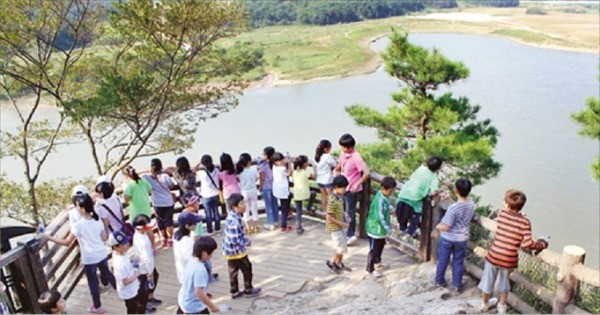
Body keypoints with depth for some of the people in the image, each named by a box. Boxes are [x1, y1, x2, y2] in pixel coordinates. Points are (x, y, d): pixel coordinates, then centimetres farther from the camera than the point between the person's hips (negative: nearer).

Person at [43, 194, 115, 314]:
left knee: (92, 282, 13)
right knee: (107, 273, 27)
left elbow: (66, 242, -11)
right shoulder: (98, 219, -5)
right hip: (102, 254, 5)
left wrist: (50, 238, -3)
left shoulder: (78, 225, -21)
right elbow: (104, 238, 2)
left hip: (89, 258, -5)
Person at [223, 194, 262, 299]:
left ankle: (234, 292, 31)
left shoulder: (231, 215, 1)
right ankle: (248, 290, 26)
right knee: (247, 269, 11)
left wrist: (244, 239, 10)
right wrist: (247, 241, -15)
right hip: (237, 251, -9)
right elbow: (235, 239, -29)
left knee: (233, 271, 19)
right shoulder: (235, 220, -30)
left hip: (229, 250, 9)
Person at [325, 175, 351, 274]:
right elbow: (329, 217, -25)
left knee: (342, 246, 17)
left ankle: (339, 264, 32)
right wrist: (342, 224, -19)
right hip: (334, 228, -9)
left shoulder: (339, 197, 1)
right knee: (342, 248, 0)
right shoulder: (333, 200, -27)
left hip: (339, 227, 9)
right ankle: (331, 262, 17)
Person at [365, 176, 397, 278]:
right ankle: (370, 269, 20)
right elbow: (380, 217, -29)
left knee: (381, 245, 27)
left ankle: (377, 262, 49)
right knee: (374, 249, 5)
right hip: (375, 229, -10)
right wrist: (388, 229, -21)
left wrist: (389, 225, 15)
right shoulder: (380, 200, -30)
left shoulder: (385, 196, -1)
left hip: (381, 228, 10)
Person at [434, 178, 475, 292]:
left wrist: (438, 226, -4)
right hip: (462, 238, 4)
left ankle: (439, 281, 36)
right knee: (458, 262, 19)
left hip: (447, 238, -4)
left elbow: (446, 227, -26)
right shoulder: (471, 204, -12)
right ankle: (457, 285, 29)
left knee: (442, 260, 17)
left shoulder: (453, 207, -31)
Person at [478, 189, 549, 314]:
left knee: (488, 280, 22)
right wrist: (541, 245, -1)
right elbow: (527, 243, -19)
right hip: (509, 260, -1)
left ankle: (485, 304, 45)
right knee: (504, 281, 27)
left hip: (493, 256, 1)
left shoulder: (501, 215, -8)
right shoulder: (524, 222, -12)